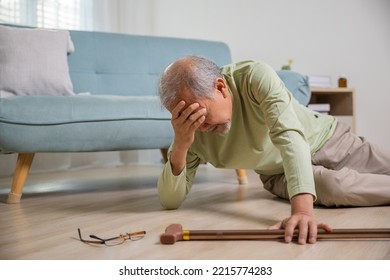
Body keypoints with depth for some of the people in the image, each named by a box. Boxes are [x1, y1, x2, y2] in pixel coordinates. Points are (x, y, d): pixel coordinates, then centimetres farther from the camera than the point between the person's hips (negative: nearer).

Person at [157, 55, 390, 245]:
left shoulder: (255, 76, -31)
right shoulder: (190, 127, -20)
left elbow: (289, 135, -42)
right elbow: (171, 201, -19)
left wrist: (303, 208, -56)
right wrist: (180, 145, -37)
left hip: (324, 140, -1)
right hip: (280, 174, 1)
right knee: (336, 188, -27)